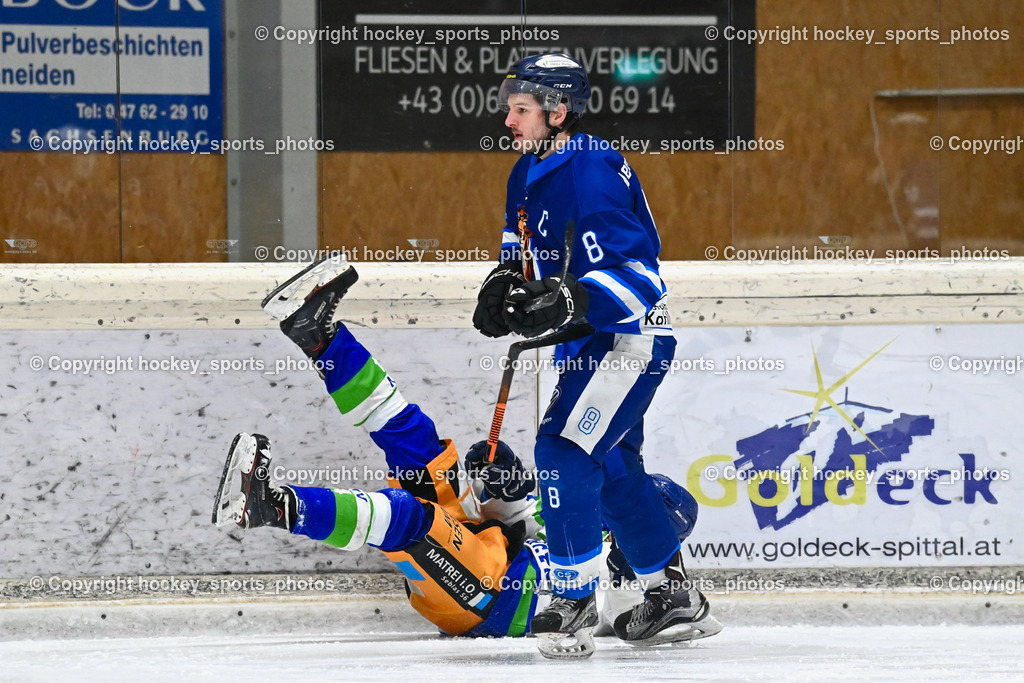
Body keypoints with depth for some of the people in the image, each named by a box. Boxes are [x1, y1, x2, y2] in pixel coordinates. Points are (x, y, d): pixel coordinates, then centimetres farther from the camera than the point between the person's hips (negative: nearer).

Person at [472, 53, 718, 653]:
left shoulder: (593, 171, -22)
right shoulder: (529, 174, 9)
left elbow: (634, 270, -28)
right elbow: (521, 254, 20)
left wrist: (567, 301, -38)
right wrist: (504, 289, -2)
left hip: (632, 335, -10)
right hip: (587, 342, 11)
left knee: (564, 448, -19)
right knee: (614, 469, 15)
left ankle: (575, 599, -11)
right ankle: (675, 594, 26)